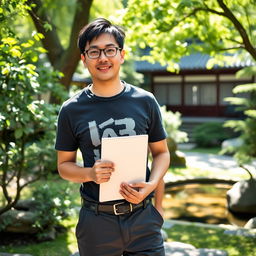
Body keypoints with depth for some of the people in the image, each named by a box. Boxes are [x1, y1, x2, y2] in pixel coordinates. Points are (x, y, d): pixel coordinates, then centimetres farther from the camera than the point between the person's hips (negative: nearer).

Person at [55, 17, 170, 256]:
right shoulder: (71, 110, -2)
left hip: (143, 217, 1)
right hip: (96, 220, 0)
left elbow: (161, 152, 9)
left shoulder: (145, 101, 0)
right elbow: (64, 164, 5)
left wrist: (152, 183, -10)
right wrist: (90, 173, -16)